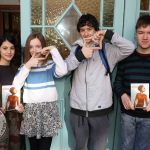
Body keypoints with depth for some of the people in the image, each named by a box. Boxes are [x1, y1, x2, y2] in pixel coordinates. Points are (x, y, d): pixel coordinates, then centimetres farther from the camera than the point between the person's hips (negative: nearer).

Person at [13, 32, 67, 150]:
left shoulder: (50, 65, 0)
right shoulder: (24, 66, 7)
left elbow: (63, 71, -22)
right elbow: (15, 86, -6)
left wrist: (53, 50, -15)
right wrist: (27, 66, -10)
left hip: (48, 109, -2)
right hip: (31, 110, 2)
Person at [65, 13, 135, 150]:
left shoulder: (107, 49, 0)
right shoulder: (76, 49, 8)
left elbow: (130, 48, -14)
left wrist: (108, 34, -15)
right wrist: (80, 55, -21)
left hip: (100, 109, -2)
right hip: (78, 109, 3)